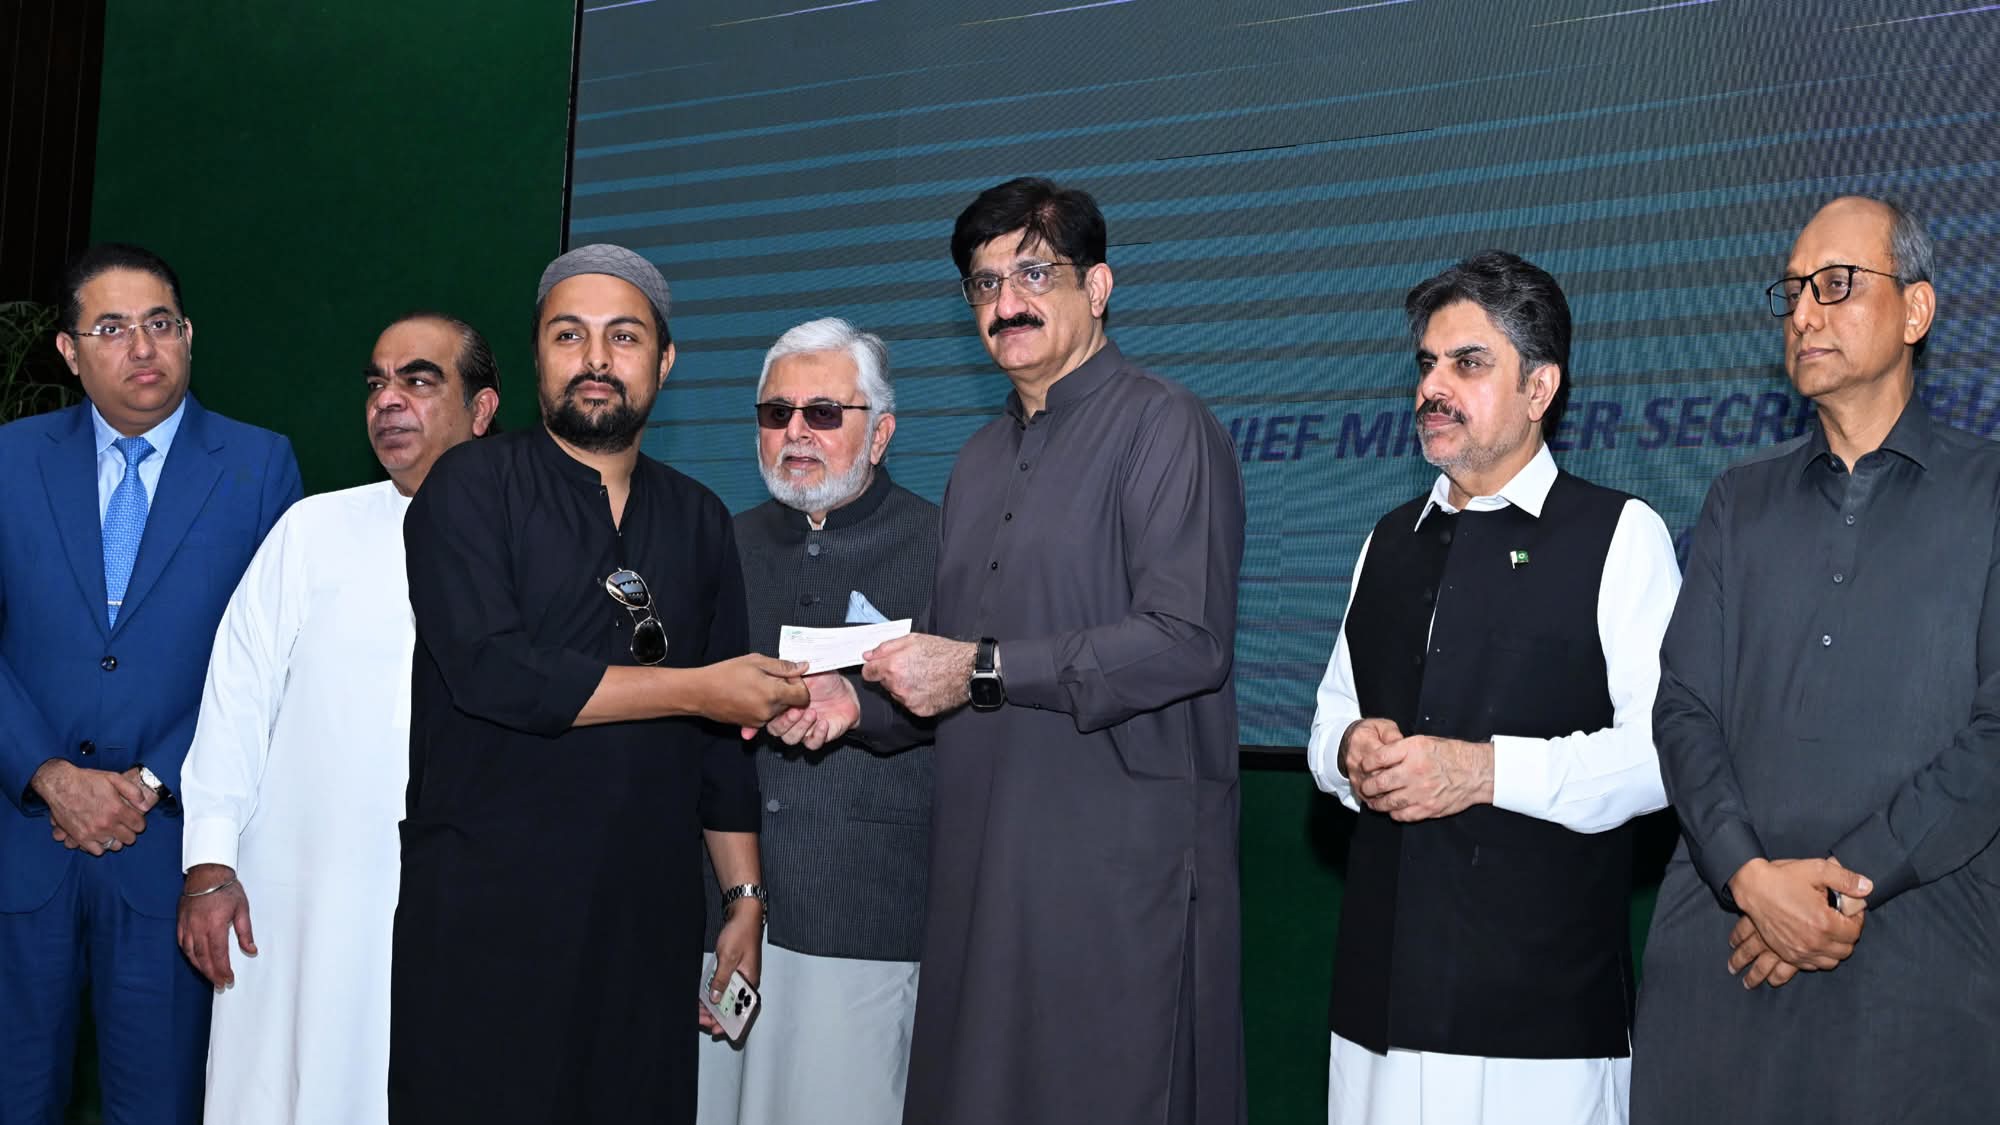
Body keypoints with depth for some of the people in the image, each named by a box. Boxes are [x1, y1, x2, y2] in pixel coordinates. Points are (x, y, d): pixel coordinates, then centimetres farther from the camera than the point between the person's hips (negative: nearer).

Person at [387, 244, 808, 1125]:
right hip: (485, 918, -4)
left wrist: (745, 898, 11)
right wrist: (696, 689, -11)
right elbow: (490, 670, -16)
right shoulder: (472, 487, -1)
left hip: (648, 920, 4)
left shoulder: (698, 521, 12)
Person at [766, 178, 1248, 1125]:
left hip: (1120, 862, -7)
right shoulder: (983, 459, 20)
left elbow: (1186, 643, -18)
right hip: (984, 857, 7)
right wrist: (861, 701, 6)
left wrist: (981, 670, -16)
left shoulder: (1162, 426, -6)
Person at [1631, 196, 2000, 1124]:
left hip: (1913, 949, -3)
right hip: (1721, 938, 3)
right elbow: (1684, 707, 5)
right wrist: (1750, 874, -10)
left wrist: (1851, 880, -12)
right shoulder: (1741, 502, 13)